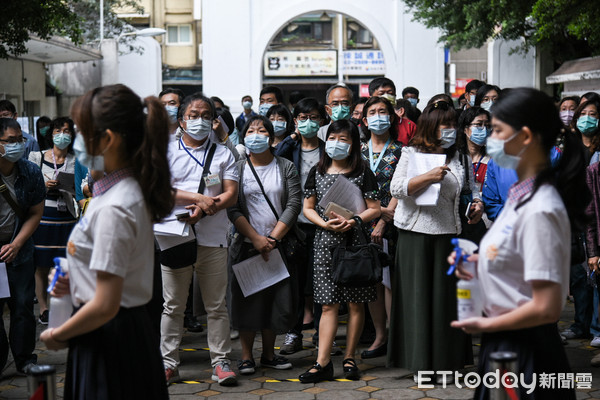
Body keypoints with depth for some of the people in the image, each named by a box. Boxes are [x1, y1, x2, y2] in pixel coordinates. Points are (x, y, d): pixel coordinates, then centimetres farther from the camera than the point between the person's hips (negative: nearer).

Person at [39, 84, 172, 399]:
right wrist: (77, 281, 9)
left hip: (108, 341, -9)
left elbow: (105, 306, -23)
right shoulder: (130, 190, 7)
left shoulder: (113, 209, -23)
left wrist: (57, 336, -9)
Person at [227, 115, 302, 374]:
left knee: (277, 299, 4)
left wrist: (273, 238, -12)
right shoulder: (237, 169, 4)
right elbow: (233, 209, -5)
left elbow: (294, 205, -3)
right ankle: (246, 356, 8)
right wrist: (256, 239, -15)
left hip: (278, 245, 1)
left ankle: (268, 354, 16)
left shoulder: (286, 168, 6)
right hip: (247, 245, -1)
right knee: (248, 300, 0)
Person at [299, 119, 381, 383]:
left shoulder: (362, 173, 3)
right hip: (325, 242, 1)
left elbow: (375, 209, 1)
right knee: (329, 304, -1)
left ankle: (349, 358, 12)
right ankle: (323, 363, -3)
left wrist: (353, 221, -16)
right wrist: (326, 223, -9)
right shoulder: (317, 172, 9)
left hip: (354, 241, -1)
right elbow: (308, 208, 9)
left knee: (355, 302, 2)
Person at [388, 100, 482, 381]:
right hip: (415, 234, -3)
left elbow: (471, 187, 21)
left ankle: (447, 358, 13)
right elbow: (396, 188, -8)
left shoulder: (461, 157, 12)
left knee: (447, 293, 4)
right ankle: (420, 357, 9)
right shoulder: (411, 154, 2)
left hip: (448, 232, 3)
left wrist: (478, 202, -1)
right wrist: (428, 177, -20)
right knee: (418, 294, 0)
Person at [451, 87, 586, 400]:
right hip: (504, 343, 9)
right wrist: (479, 263, 6)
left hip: (525, 350, -9)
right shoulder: (520, 195, 7)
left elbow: (546, 308, -25)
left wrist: (485, 325, -13)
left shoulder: (540, 210, -22)